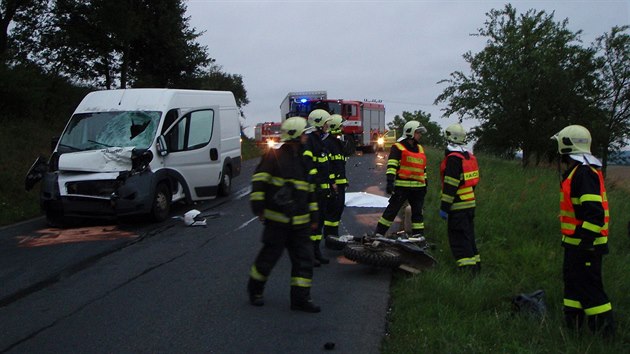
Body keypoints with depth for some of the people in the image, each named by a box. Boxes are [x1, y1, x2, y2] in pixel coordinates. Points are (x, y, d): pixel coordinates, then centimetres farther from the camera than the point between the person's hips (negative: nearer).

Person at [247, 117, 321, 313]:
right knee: (270, 255, 4)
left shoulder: (304, 159, 14)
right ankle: (254, 289, 27)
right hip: (277, 219, -6)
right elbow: (259, 180, -11)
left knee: (304, 257, 3)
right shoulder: (274, 155, -8)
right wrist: (258, 206, -15)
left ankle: (300, 298, 11)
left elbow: (309, 189, 20)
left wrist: (313, 214, 19)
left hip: (300, 222, 7)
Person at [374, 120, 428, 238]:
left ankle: (418, 235, 16)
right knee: (392, 210, -6)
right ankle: (378, 233, -1)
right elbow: (392, 166, -11)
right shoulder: (397, 148, -2)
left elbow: (423, 169, 26)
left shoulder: (420, 149, 19)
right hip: (402, 186, -6)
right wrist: (390, 182, -20)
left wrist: (425, 184, 23)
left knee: (417, 211, 9)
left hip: (418, 187, 6)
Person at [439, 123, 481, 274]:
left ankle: (467, 267, -6)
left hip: (458, 206, -9)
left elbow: (450, 185, -20)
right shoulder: (469, 156, 12)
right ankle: (475, 264, 25)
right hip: (470, 203, 9)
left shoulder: (453, 158, -17)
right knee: (468, 235, 18)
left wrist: (444, 207, -17)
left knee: (459, 239, -5)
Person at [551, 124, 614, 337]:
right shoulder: (578, 171, 13)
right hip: (576, 242, 11)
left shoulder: (584, 172, -20)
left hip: (585, 245, -11)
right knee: (572, 281, 17)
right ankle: (572, 326, 27)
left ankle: (605, 332, 4)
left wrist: (586, 241, -25)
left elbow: (595, 212, -27)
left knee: (588, 287, -5)